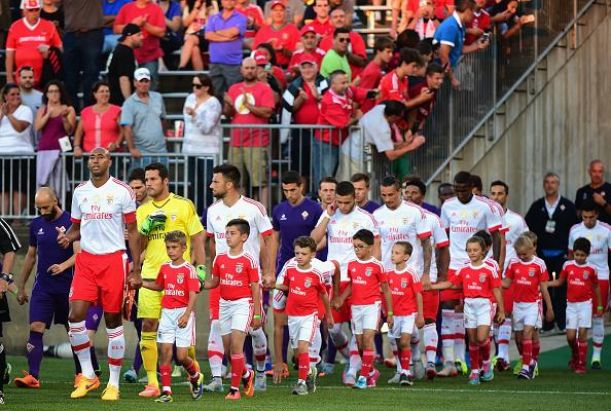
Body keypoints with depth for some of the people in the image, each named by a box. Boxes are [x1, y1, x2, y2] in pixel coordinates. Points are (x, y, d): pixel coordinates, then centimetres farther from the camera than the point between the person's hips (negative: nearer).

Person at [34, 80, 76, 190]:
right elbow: (37, 127, 3)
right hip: (44, 150, 3)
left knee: (58, 183, -11)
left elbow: (69, 131, 0)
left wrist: (64, 118, -15)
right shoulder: (42, 109, 17)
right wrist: (48, 114, -5)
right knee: (44, 183, -7)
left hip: (60, 150, -3)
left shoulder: (68, 109, 8)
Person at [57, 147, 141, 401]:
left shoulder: (122, 191, -3)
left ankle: (113, 384, 10)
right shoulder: (80, 192, 9)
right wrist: (67, 237, -6)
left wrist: (136, 271, -4)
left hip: (113, 260, -4)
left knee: (113, 321, 1)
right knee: (76, 315, -10)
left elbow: (133, 232, 0)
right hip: (86, 260, 4)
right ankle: (88, 376, 5)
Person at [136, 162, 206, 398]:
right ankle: (152, 382, 0)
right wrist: (145, 228, -8)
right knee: (148, 327, -3)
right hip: (150, 276, 4)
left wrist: (201, 268, -5)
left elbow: (197, 239, 2)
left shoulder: (183, 206, 1)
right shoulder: (143, 210, 13)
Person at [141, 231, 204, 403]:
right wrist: (141, 283, 13)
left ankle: (196, 377, 25)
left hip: (183, 313, -5)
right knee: (165, 351, -3)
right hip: (167, 313, 5)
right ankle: (166, 391, -2)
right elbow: (159, 286, 27)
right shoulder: (164, 268, 9)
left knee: (181, 356, -5)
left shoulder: (188, 269, -9)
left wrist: (186, 315, -23)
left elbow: (193, 295, -13)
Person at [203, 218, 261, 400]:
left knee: (236, 345, -15)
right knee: (228, 347, 9)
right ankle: (247, 375, 36)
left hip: (242, 304, -6)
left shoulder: (249, 260, -8)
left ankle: (235, 389, -9)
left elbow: (255, 288, -5)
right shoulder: (220, 258, 6)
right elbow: (214, 281, 15)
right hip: (225, 304, 6)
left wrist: (256, 314, -6)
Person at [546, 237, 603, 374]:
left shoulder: (591, 269, -3)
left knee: (582, 333, -7)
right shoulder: (568, 266, 1)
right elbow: (559, 281, 12)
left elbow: (596, 287, 7)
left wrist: (599, 306, 10)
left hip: (585, 304, -2)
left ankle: (581, 364, 1)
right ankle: (575, 356, 29)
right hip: (571, 305, 2)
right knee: (570, 335, -1)